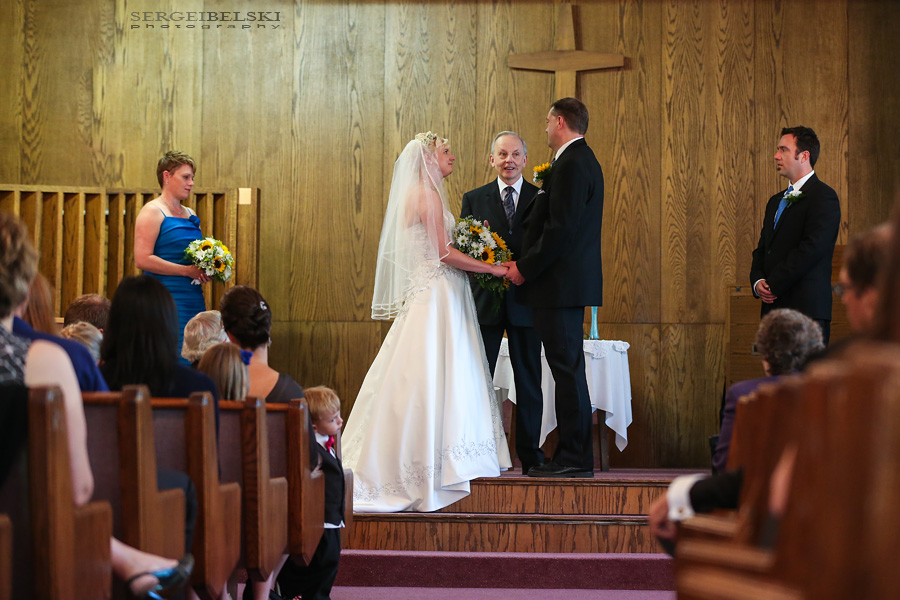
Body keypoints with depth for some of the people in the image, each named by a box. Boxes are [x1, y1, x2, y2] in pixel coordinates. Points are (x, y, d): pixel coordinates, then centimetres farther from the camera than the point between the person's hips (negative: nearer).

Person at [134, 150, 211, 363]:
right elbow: (142, 259, -15)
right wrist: (187, 270, -15)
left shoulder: (190, 215, 18)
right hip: (166, 298, -8)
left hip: (194, 298, 8)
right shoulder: (153, 212, -5)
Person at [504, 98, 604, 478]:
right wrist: (526, 263, 16)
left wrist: (525, 268, -14)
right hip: (571, 282, 11)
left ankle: (574, 457, -5)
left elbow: (561, 229, -21)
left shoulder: (571, 165, -15)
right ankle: (573, 455, 15)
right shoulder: (582, 161, 18)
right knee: (567, 368, 11)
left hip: (561, 284, -11)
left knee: (567, 368, -7)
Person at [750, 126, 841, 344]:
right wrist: (757, 281, 1)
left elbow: (811, 248, -16)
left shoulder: (823, 197, -6)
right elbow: (762, 249, 22)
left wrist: (774, 285, -13)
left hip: (807, 309, -8)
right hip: (773, 307, 8)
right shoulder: (776, 201, 22)